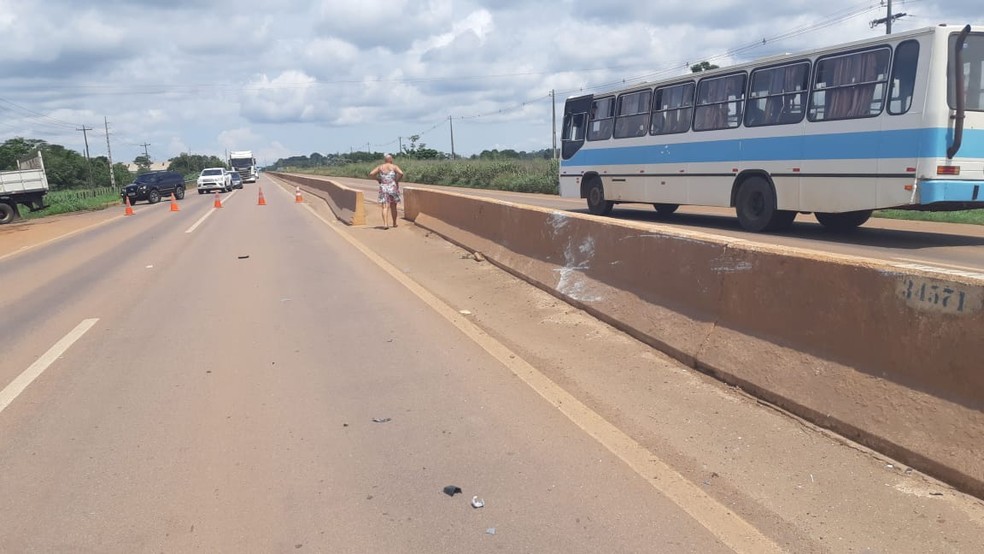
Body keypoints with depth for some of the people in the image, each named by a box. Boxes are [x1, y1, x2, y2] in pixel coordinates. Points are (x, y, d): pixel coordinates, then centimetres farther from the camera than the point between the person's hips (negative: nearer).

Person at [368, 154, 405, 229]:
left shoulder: (380, 167, 7)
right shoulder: (394, 166, 0)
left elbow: (371, 174, 0)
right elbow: (401, 173, -16)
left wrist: (377, 179, 11)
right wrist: (397, 180, -2)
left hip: (383, 188, 1)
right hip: (393, 188, -1)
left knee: (384, 207, -3)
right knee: (393, 206, 13)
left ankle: (385, 224, -19)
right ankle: (394, 223, 21)